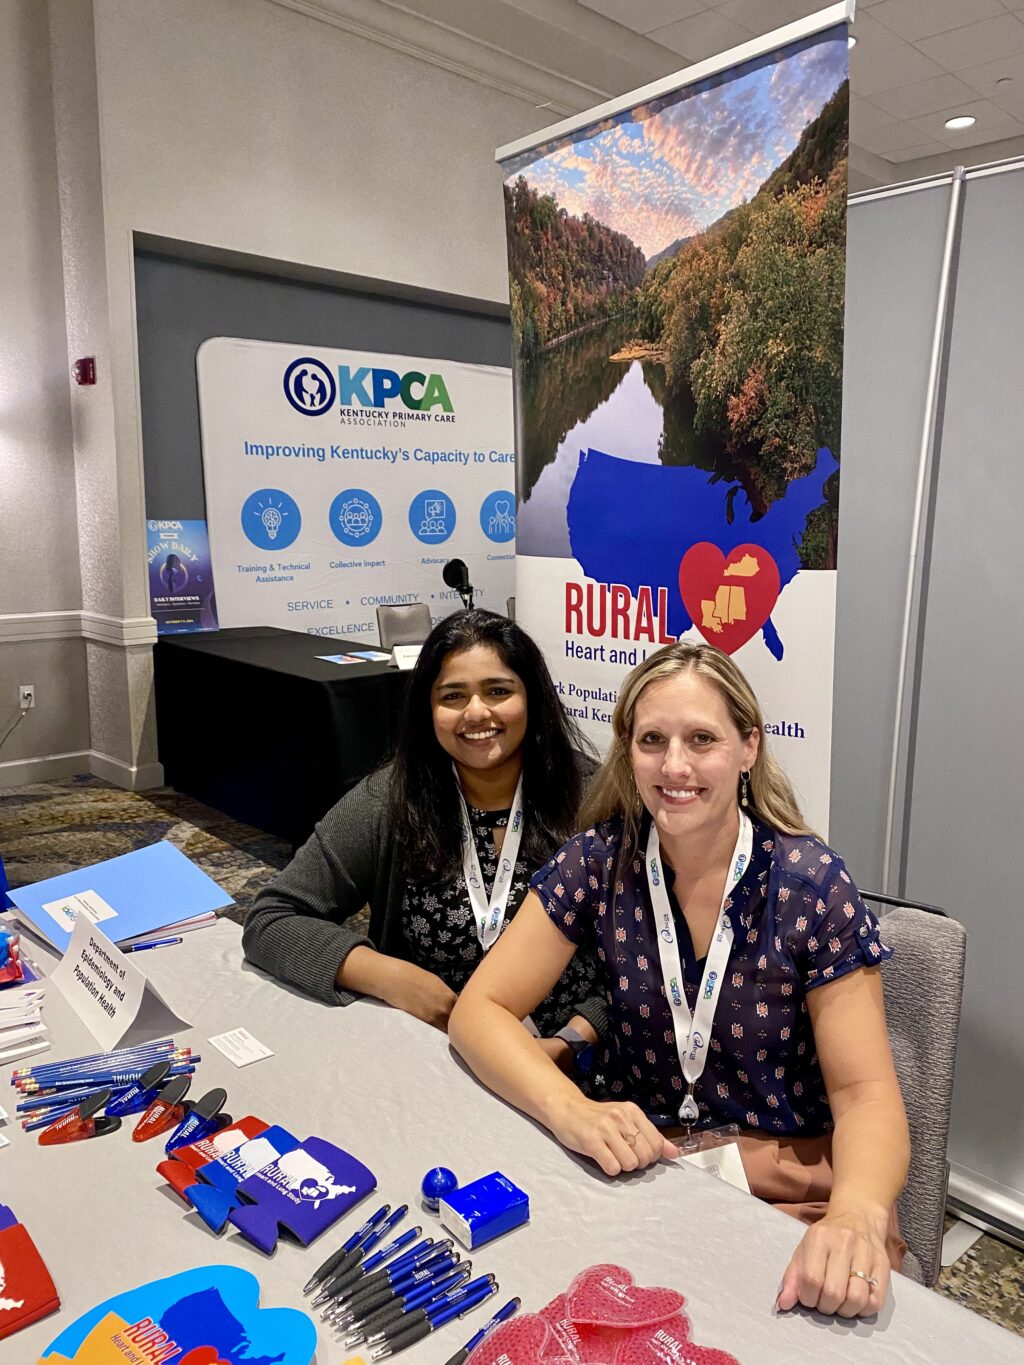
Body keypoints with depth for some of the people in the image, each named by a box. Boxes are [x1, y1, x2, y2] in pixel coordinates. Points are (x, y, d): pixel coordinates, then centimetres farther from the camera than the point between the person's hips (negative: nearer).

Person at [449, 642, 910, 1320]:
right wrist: (570, 1109, -28)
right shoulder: (600, 861, -9)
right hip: (640, 1158, 2)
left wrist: (856, 1213, -35)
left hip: (790, 1175, -1)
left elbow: (865, 1092, -14)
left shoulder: (811, 886, -13)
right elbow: (479, 1011, -9)